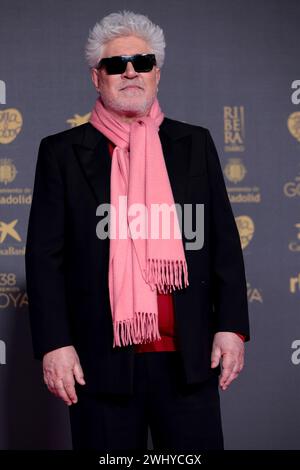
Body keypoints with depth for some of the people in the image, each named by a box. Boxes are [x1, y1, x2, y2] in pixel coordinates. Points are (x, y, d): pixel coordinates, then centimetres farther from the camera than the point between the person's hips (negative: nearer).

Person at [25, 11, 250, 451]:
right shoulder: (62, 152, 6)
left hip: (189, 359, 2)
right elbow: (45, 255, 2)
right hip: (102, 360, -1)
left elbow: (224, 243, 9)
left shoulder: (194, 144, 11)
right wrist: (55, 344, -6)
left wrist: (231, 327, 1)